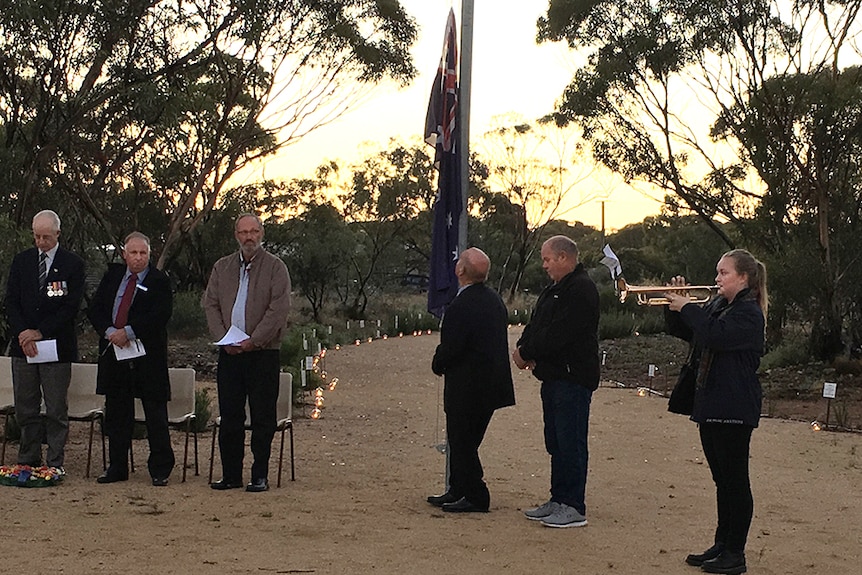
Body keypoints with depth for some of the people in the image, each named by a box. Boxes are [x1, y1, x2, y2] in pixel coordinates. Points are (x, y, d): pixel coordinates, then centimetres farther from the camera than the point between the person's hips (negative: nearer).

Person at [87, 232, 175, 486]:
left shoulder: (159, 281, -3)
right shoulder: (112, 275, 10)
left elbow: (160, 315, -15)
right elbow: (94, 309, 5)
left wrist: (128, 332, -20)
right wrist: (110, 332, -12)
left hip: (148, 355, -4)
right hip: (114, 353, 4)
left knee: (155, 413, 0)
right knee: (116, 413, 11)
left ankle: (160, 469, 8)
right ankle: (117, 467, 21)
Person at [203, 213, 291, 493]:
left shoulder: (275, 267, 1)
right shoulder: (222, 267, 15)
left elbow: (279, 309, -8)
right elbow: (210, 304, 10)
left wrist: (253, 340, -15)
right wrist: (223, 338, -6)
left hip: (263, 352, -4)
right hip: (229, 352, 4)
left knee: (262, 417, -1)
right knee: (229, 416, 5)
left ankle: (260, 475, 7)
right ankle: (230, 475, 13)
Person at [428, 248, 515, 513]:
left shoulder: (461, 306, -21)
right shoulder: (495, 300, 8)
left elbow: (449, 349, -22)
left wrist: (438, 366, 1)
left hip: (467, 388, -9)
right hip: (491, 384, 9)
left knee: (462, 443, 2)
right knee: (466, 442, 18)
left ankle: (476, 497, 7)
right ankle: (457, 491, 26)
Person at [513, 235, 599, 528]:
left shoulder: (581, 290, -16)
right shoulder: (554, 289, 18)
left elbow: (556, 335, -21)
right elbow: (536, 325, 16)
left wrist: (527, 353, -11)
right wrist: (523, 349, -4)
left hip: (573, 376, -10)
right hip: (554, 376, 10)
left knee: (571, 443, -7)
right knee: (556, 442, 14)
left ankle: (574, 508, -2)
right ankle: (558, 500, 22)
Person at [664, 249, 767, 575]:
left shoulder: (749, 313, -13)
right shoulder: (716, 306, 14)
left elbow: (716, 335, -29)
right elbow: (680, 331, 19)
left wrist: (687, 308, -18)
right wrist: (677, 303, 3)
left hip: (734, 408, -9)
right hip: (711, 404, 9)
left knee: (735, 480, -3)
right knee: (722, 480, 15)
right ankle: (722, 545, 23)